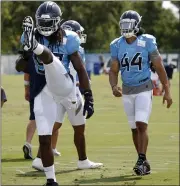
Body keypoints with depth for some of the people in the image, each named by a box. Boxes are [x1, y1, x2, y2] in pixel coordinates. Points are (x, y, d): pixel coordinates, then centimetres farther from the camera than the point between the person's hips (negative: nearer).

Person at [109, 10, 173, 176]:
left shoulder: (147, 42, -9)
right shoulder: (117, 45, 1)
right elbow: (114, 71, 5)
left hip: (144, 89, -4)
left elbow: (159, 68, -4)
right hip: (127, 91, 4)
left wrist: (167, 92, -4)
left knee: (141, 124, -18)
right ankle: (143, 163, 17)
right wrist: (114, 86, -16)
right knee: (134, 128, 9)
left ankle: (142, 161, -17)